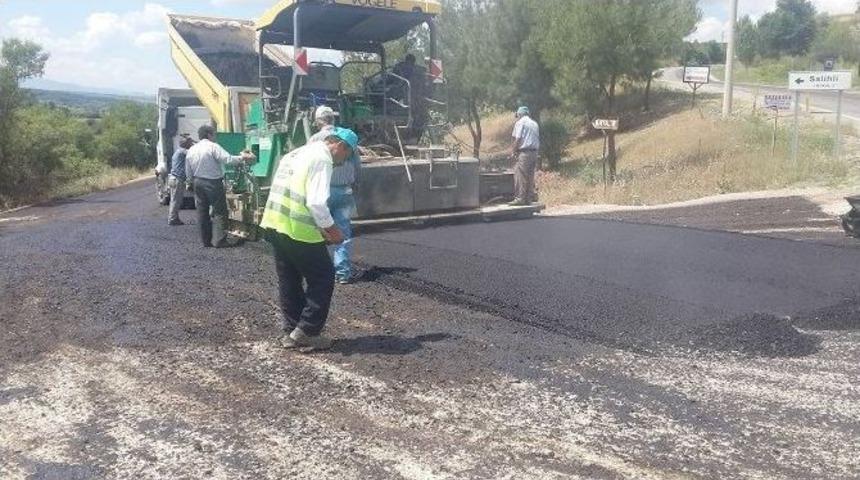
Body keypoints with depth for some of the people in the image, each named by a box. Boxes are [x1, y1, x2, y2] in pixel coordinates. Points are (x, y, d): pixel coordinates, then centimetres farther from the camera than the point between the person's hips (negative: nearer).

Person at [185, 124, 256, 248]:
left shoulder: (191, 150, 8)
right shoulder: (213, 147, -11)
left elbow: (188, 174, 11)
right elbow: (228, 159, -23)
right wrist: (243, 157, -15)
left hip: (198, 183, 7)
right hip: (213, 182, -6)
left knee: (202, 211, 11)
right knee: (219, 211, -2)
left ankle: (206, 240, 15)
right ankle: (219, 240, -8)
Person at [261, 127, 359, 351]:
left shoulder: (296, 154, 18)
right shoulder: (322, 159, -10)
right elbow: (317, 202, -20)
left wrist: (321, 226, 19)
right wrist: (331, 229, -6)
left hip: (274, 223, 9)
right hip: (299, 231, -9)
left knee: (289, 281, 18)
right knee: (323, 278, 5)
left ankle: (291, 332, 25)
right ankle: (306, 332, 7)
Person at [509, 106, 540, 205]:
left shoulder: (520, 123, -3)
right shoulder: (534, 123, 19)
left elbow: (518, 139, -10)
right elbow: (538, 140, 16)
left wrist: (513, 151, -2)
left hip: (524, 152, -8)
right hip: (534, 152, 8)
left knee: (521, 176, -6)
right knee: (530, 176, 12)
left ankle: (520, 198, -8)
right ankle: (530, 197, 13)